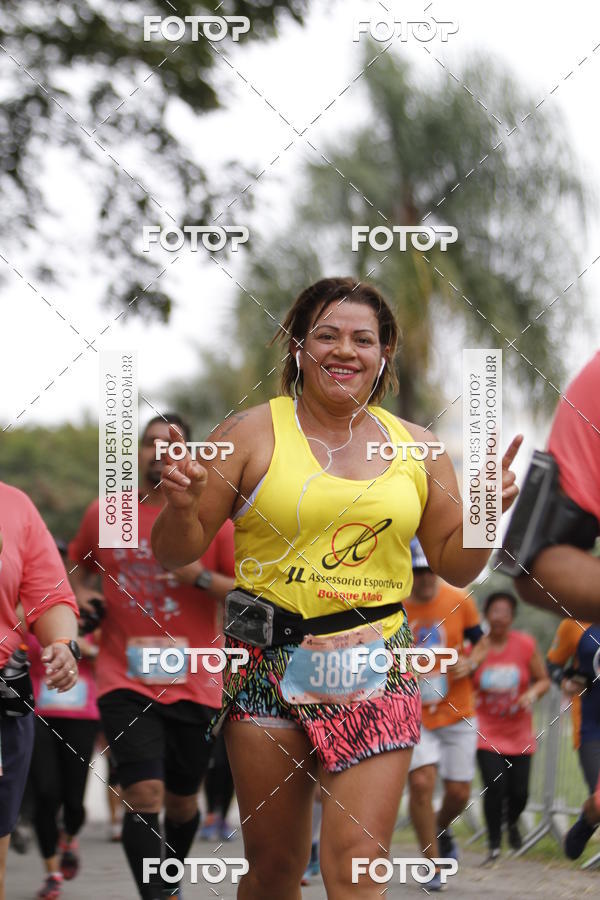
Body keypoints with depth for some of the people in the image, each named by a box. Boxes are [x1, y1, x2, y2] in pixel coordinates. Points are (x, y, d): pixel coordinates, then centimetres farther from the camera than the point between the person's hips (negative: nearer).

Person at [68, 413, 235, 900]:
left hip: (194, 685, 0)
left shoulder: (214, 519, -1)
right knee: (145, 794, -17)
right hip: (126, 682, 0)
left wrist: (201, 577, -18)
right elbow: (80, 565, 25)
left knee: (182, 802, 12)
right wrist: (81, 595, 4)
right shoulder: (104, 514, 5)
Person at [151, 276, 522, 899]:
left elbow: (454, 566, 18)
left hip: (376, 675, 1)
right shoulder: (253, 434, 3)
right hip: (270, 666, -1)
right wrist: (182, 505, -16)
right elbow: (175, 553, 5)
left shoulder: (415, 447, 10)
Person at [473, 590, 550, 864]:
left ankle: (513, 822, 37)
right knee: (495, 787, -15)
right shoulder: (475, 647, -8)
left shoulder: (526, 645, -6)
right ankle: (494, 846, 0)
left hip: (518, 732, 2)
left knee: (519, 791, 1)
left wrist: (532, 694, -15)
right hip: (486, 731, -2)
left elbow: (543, 680, 3)